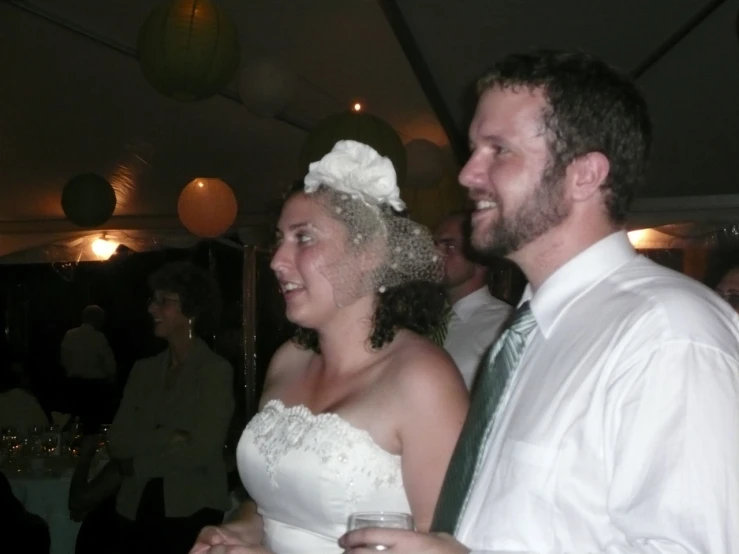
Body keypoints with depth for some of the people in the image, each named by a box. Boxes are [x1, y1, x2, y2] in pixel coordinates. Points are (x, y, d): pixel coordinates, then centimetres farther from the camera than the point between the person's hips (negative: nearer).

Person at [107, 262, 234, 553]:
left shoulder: (216, 370, -7)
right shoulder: (143, 370, 8)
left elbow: (202, 449, -15)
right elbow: (117, 441, 1)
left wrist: (137, 463, -5)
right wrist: (166, 437, -15)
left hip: (192, 510, -5)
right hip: (138, 508, 5)